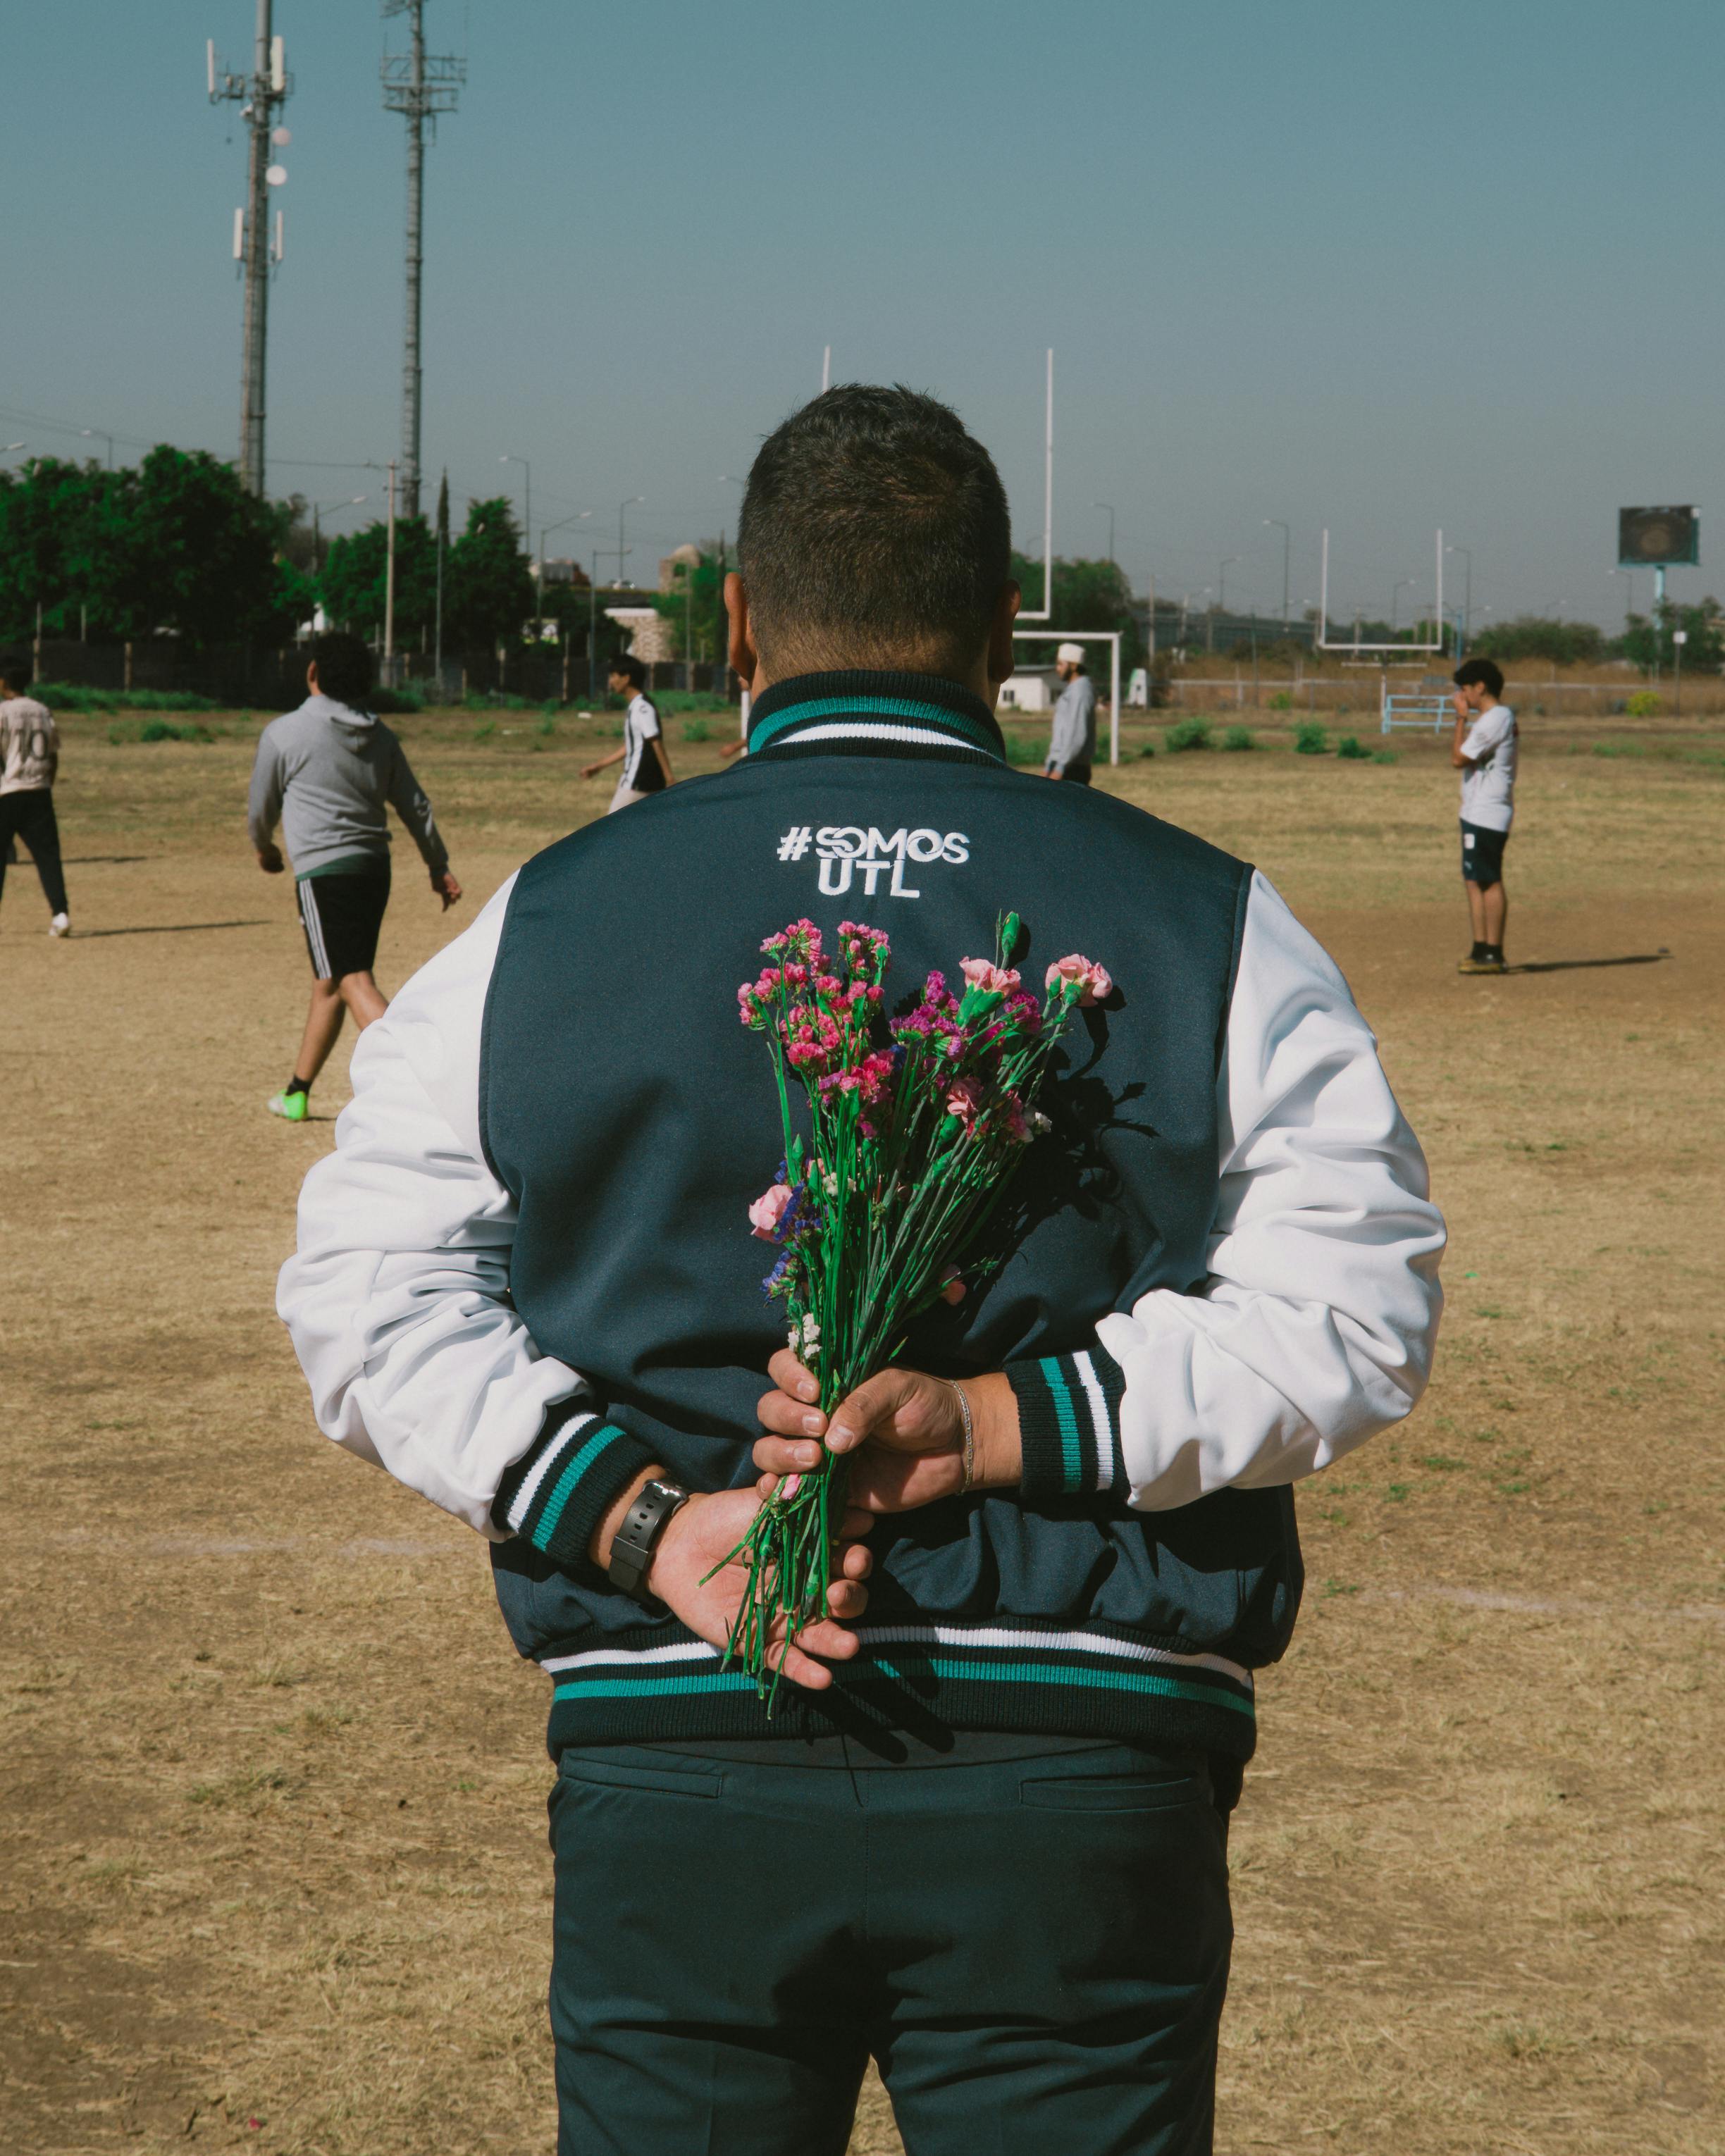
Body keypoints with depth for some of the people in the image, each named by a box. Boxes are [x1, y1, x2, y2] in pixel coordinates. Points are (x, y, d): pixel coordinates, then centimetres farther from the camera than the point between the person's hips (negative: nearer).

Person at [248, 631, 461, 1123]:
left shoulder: (283, 734, -5)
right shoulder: (379, 737, 11)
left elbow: (261, 808, 6)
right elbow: (415, 806, 13)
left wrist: (264, 847, 26)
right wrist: (439, 866, 21)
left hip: (324, 871, -7)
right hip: (374, 868, 7)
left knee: (354, 983, -13)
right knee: (327, 982, 18)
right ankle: (297, 1092, 29)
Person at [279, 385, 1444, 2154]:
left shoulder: (545, 924, 6)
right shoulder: (1204, 925, 4)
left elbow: (374, 1298, 2)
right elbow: (1350, 1305, -3)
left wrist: (643, 1517, -6)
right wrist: (1005, 1423, -8)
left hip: (671, 1760, 1)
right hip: (1082, 1768, -1)